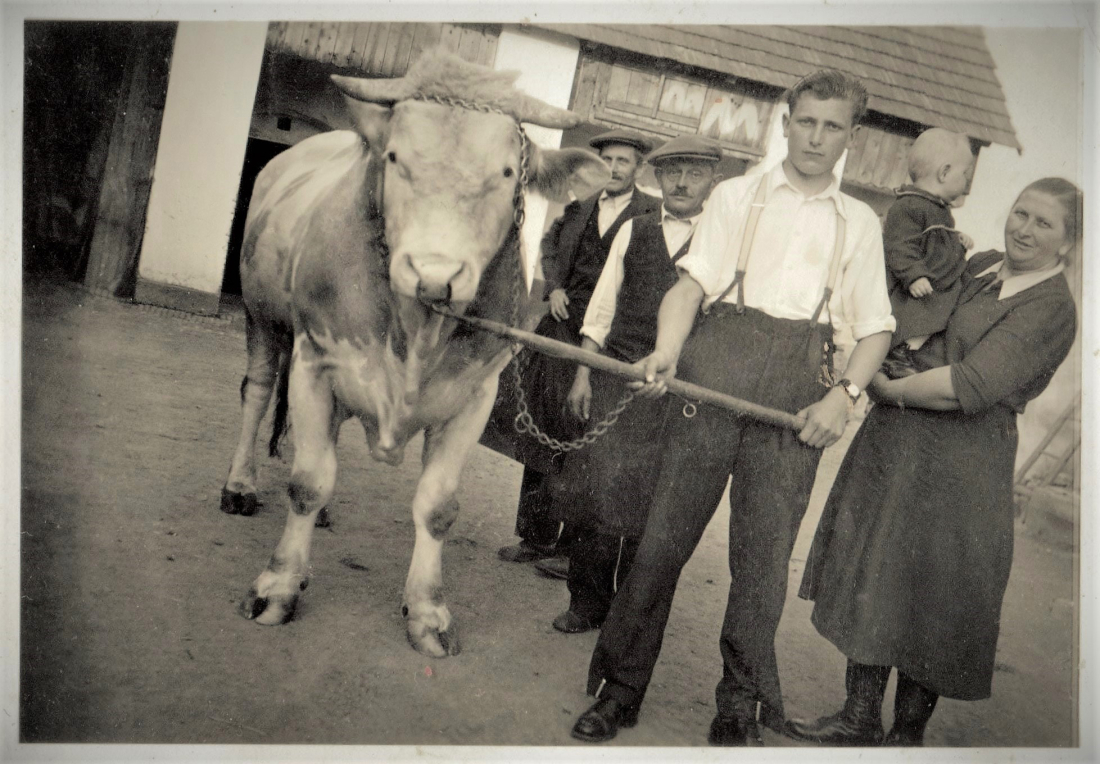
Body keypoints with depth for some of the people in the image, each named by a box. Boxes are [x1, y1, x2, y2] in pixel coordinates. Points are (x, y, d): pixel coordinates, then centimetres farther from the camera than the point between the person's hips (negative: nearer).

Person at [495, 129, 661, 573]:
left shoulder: (654, 214, -3)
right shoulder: (578, 206, 14)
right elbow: (549, 245, 26)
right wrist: (554, 287, 8)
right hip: (561, 329, 5)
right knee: (543, 431, 9)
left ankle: (574, 547, 12)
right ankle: (536, 537, 22)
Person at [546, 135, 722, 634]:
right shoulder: (634, 231, 12)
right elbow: (601, 308, 14)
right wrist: (583, 374, 8)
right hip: (615, 376, 3)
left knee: (643, 502, 1)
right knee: (595, 487, 1)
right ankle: (586, 601, 17)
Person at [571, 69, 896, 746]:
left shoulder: (861, 223, 19)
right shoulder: (736, 196, 16)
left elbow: (876, 327, 15)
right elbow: (691, 285, 5)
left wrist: (844, 395, -2)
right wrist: (667, 351, -13)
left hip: (797, 388, 1)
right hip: (716, 367, -1)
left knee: (765, 551, -1)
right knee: (667, 532, -4)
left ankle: (741, 707, 14)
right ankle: (618, 690, 8)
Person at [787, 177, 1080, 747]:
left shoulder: (1052, 309, -11)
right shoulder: (980, 266, 10)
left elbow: (969, 386, -21)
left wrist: (887, 389, -12)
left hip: (957, 464, -7)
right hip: (895, 442, 7)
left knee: (930, 599, 5)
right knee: (874, 576, 11)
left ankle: (908, 732, 26)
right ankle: (860, 718, 24)